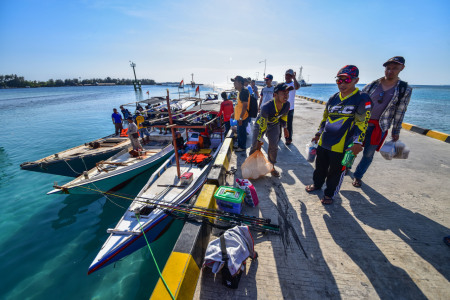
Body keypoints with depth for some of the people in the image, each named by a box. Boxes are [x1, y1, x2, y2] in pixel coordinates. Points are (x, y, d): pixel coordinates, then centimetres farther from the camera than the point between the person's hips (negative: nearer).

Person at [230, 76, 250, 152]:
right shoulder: (240, 91, 13)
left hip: (242, 117, -10)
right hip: (239, 116, 10)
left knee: (242, 132, 3)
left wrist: (241, 118, -26)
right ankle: (239, 145, 34)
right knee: (240, 131, 20)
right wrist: (234, 113, 24)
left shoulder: (244, 91, -19)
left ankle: (242, 147, 18)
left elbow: (245, 106, -25)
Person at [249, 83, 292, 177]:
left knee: (274, 146, 0)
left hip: (274, 124, 4)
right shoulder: (266, 107, -40)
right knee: (255, 145, 2)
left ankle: (271, 166, 20)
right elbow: (262, 126, -30)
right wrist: (260, 140, -20)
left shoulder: (286, 105, -24)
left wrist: (285, 128, 11)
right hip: (261, 123, -3)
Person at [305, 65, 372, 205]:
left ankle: (329, 193, 29)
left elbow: (361, 123, -10)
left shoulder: (362, 99, -7)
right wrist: (319, 134, 19)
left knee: (335, 171, 9)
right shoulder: (333, 98, 10)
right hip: (323, 142, 5)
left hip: (341, 146, -5)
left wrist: (357, 143, -16)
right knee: (320, 166, 20)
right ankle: (317, 184, 43)